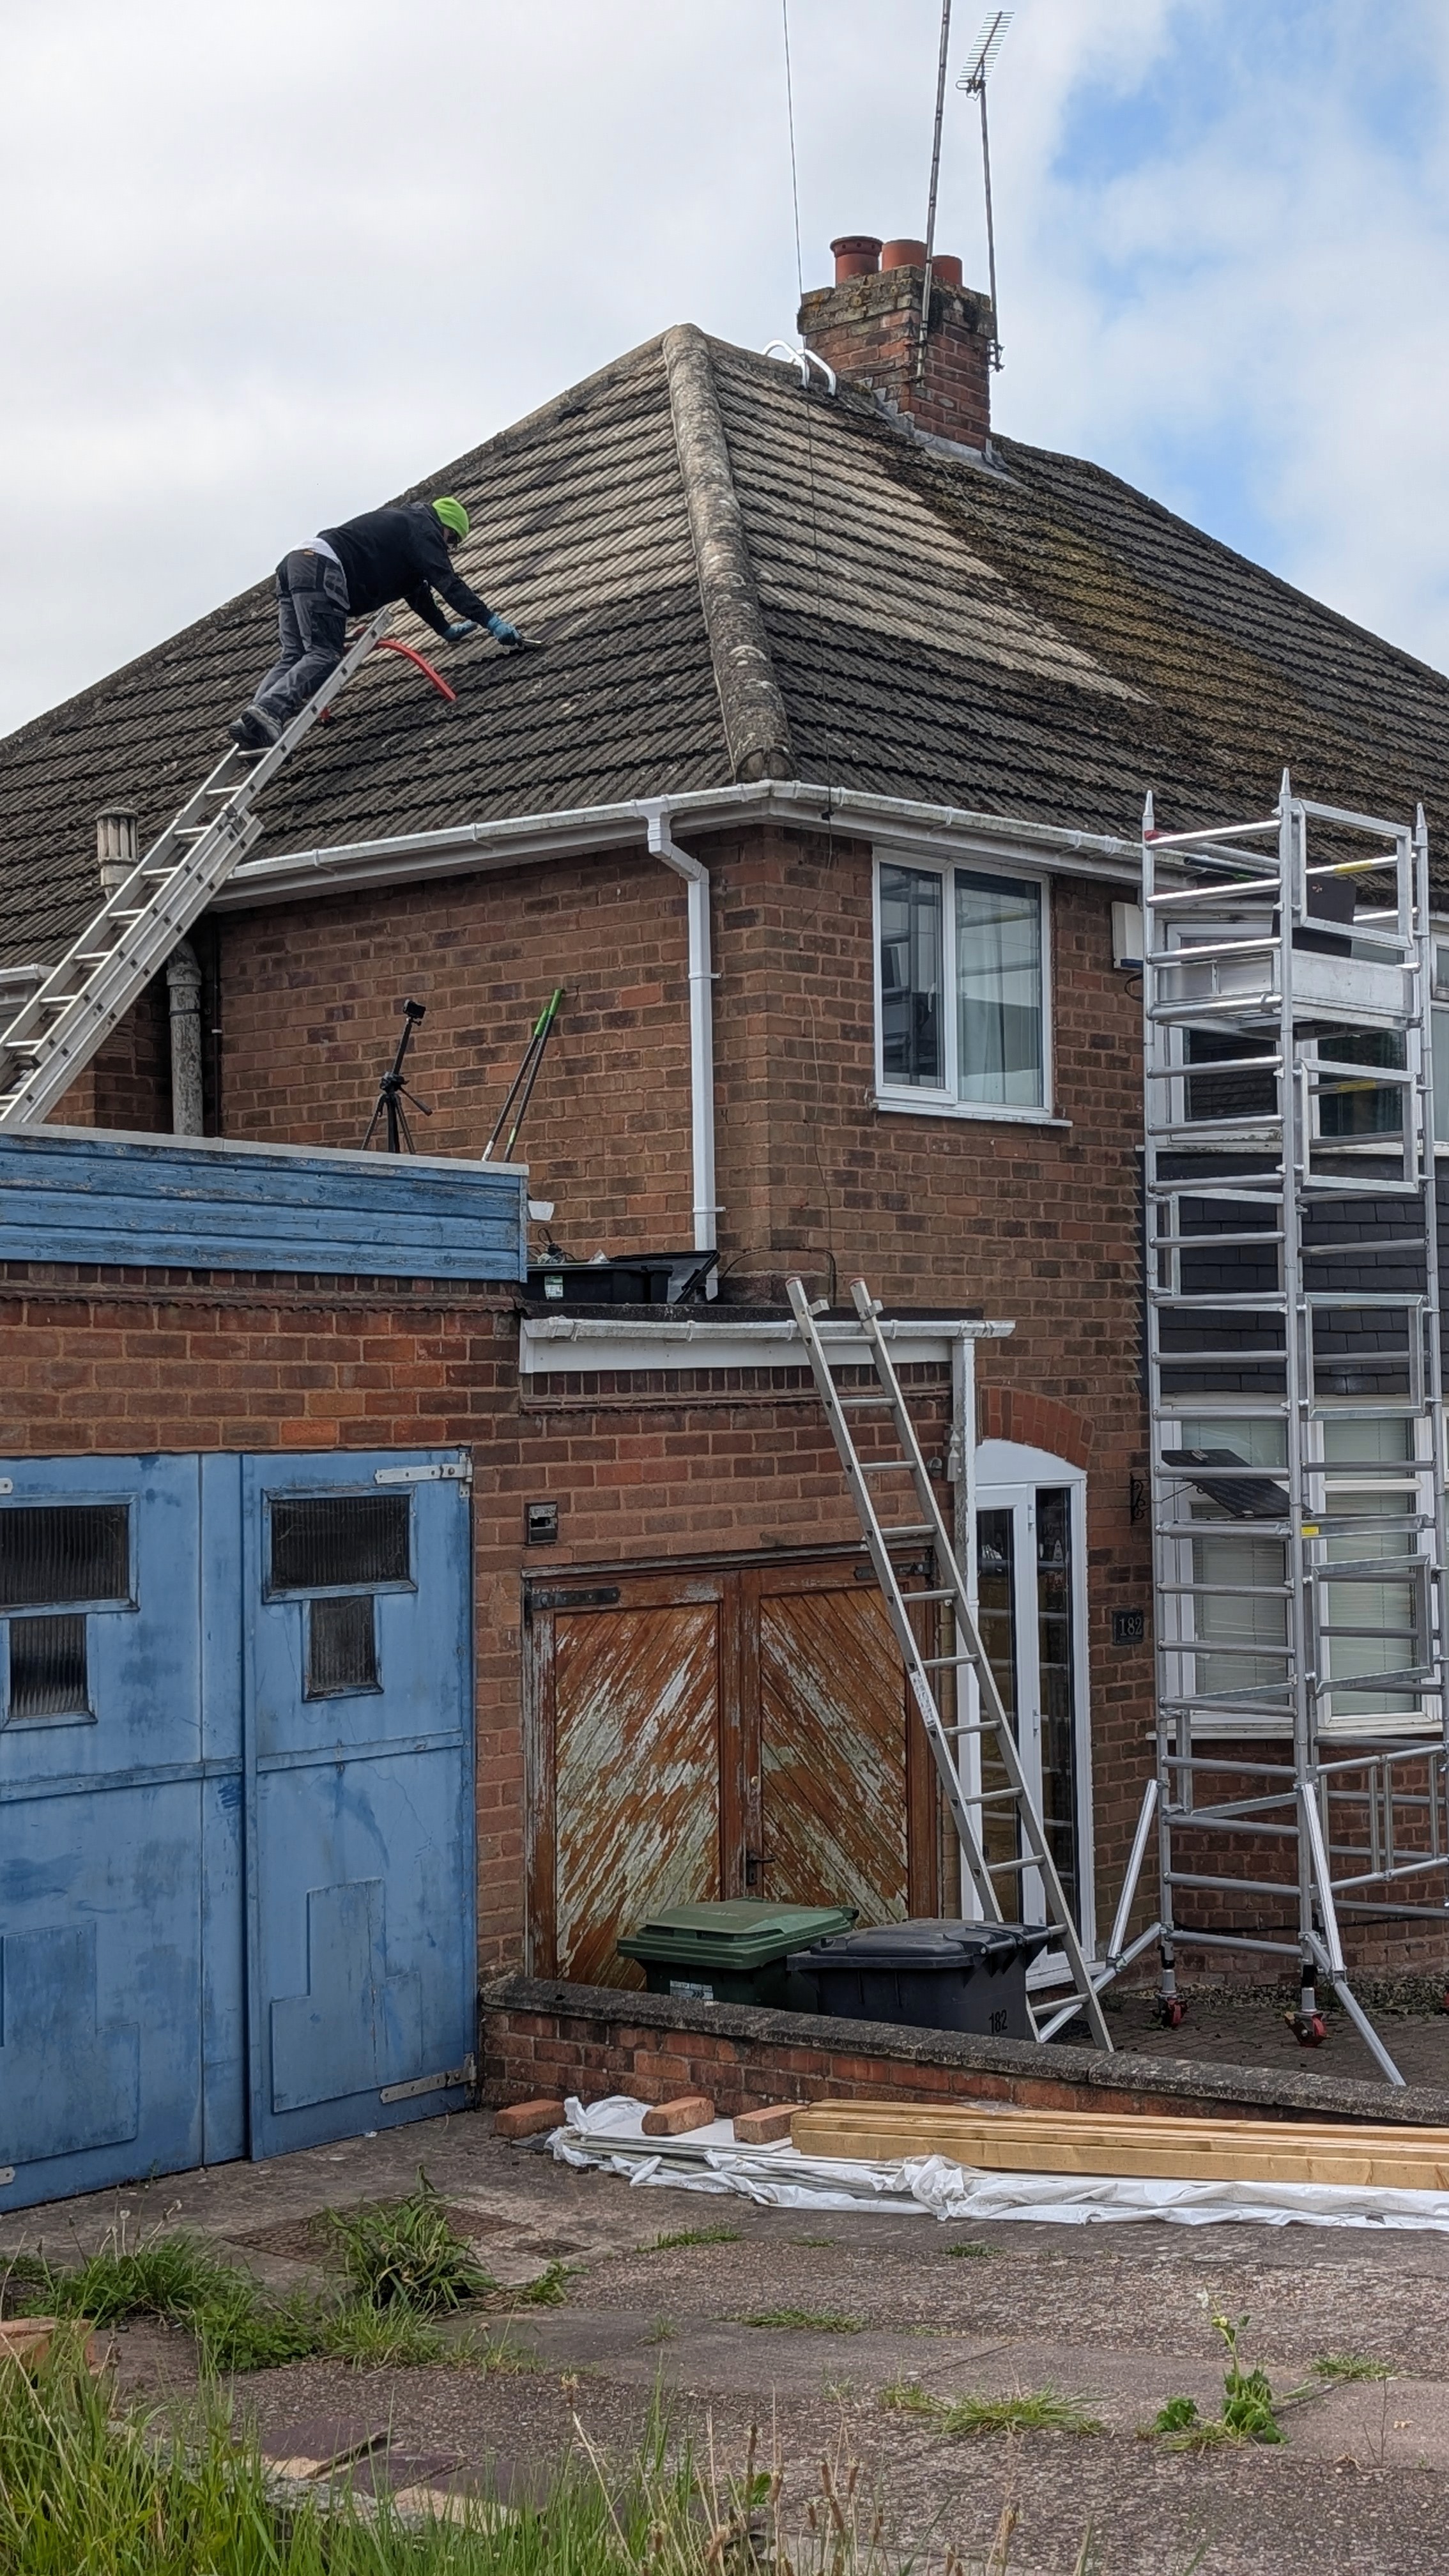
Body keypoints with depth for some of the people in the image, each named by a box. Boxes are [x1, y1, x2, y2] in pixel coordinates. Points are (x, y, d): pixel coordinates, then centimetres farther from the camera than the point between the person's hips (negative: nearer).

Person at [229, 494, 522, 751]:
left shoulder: (404, 524, 36)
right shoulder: (423, 529, 7)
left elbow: (418, 592, 45)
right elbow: (447, 584, -5)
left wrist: (446, 629, 52)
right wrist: (492, 622, -5)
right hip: (322, 568, -9)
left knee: (294, 656, -2)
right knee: (325, 655, -18)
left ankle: (253, 720, -22)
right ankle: (268, 711, -39)